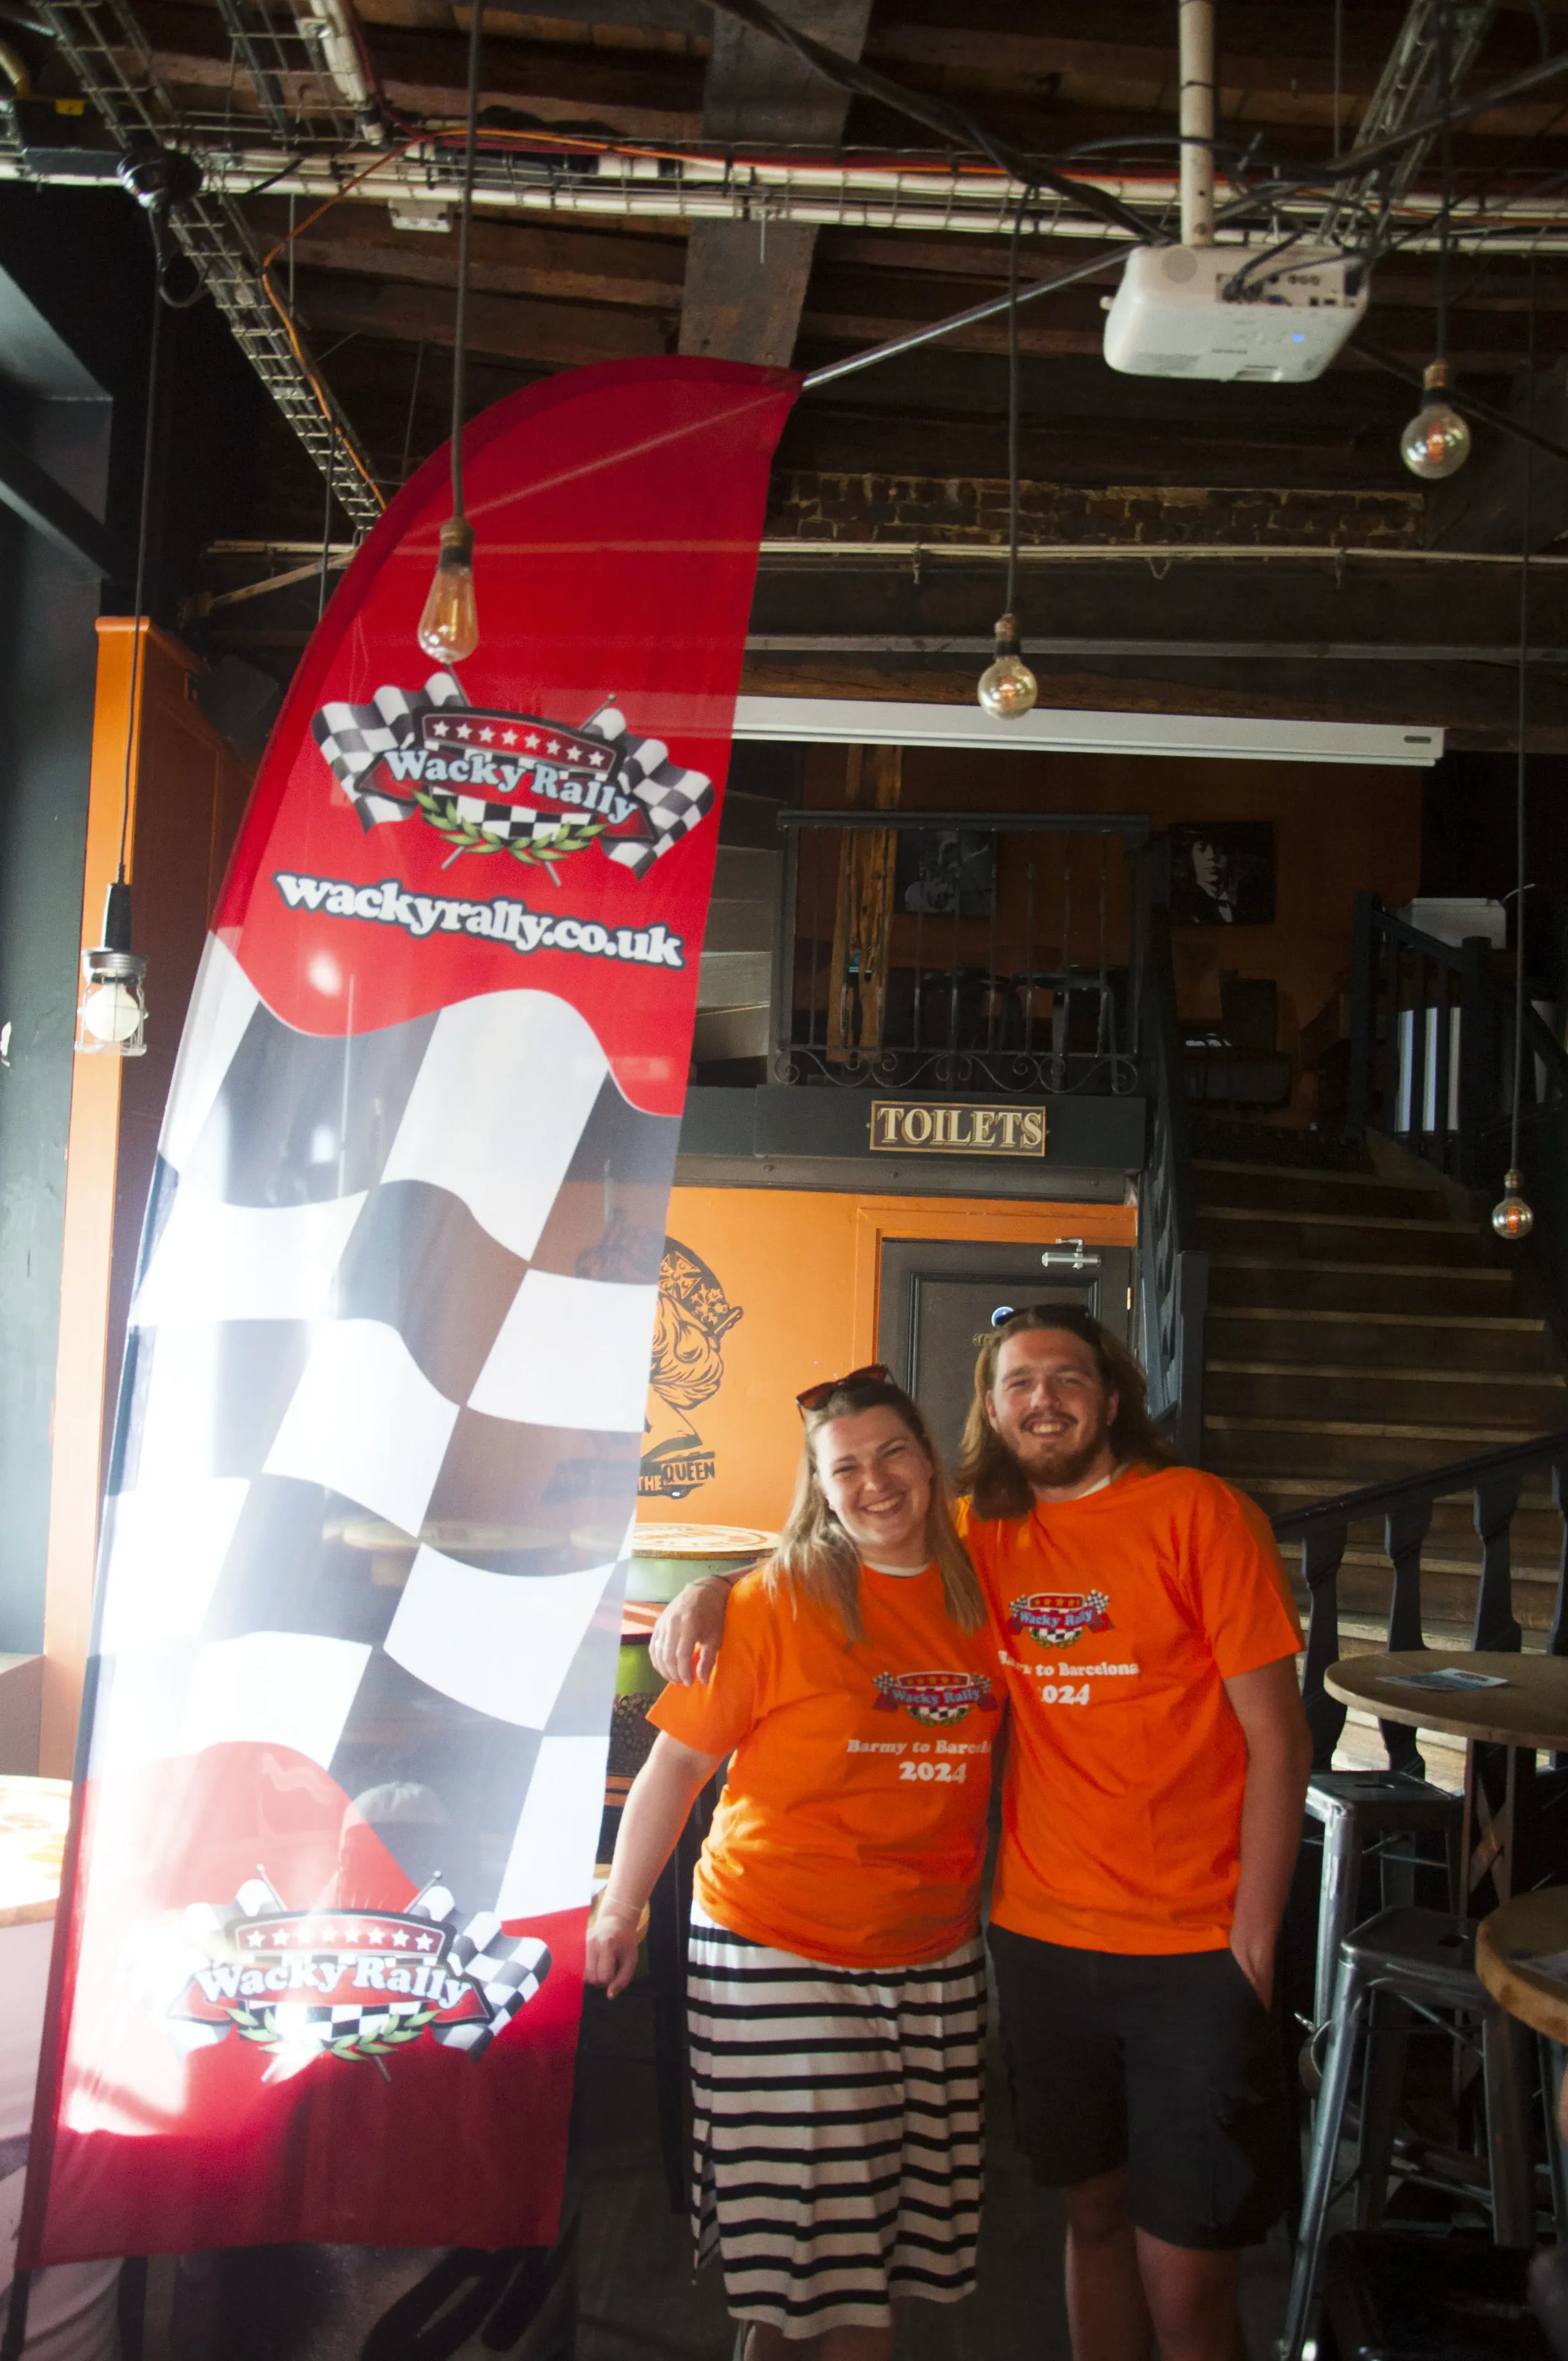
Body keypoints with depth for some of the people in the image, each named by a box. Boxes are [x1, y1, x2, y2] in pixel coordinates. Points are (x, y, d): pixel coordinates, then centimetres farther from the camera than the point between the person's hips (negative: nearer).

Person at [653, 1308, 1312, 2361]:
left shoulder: (1201, 1514, -8)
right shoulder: (985, 1536, 5)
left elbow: (1277, 1739, -8)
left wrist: (1253, 1943, -11)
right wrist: (715, 1593, -1)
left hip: (1193, 1949, -4)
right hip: (1041, 1937, 4)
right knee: (1094, 2213, 19)